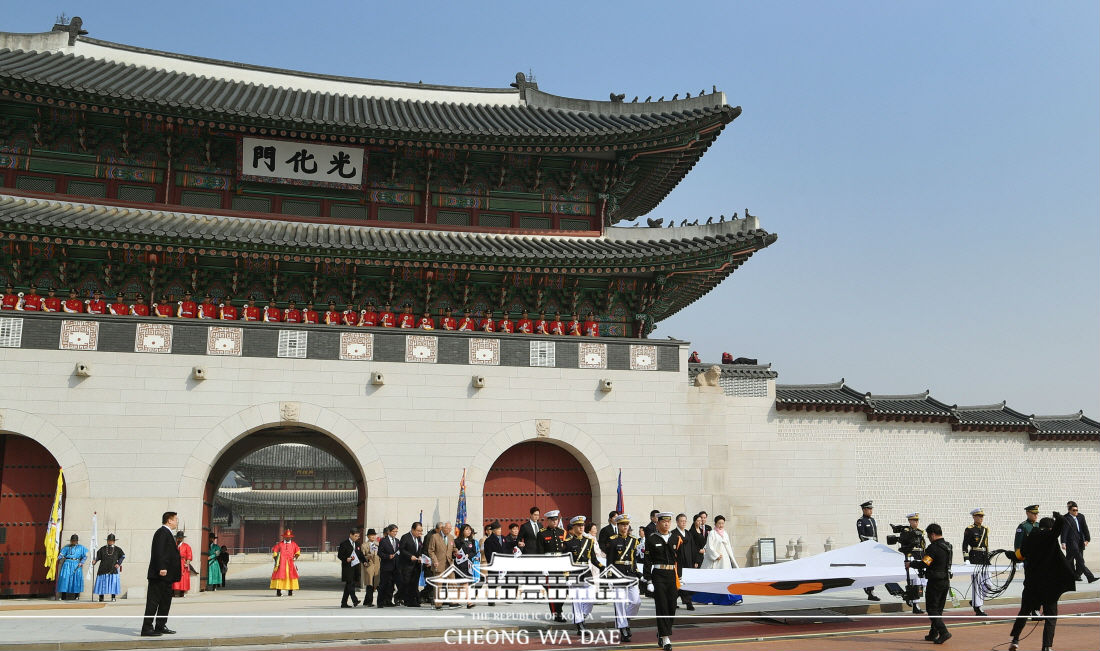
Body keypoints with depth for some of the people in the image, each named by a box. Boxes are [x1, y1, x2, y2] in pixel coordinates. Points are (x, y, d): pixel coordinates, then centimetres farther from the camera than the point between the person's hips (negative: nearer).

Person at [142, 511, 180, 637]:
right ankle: (147, 628, -6)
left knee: (166, 600, 14)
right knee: (153, 601, -8)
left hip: (166, 576, 11)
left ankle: (160, 626, 21)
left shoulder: (167, 533, 19)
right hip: (159, 575, -11)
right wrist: (162, 568, -27)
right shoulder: (162, 532, -12)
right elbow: (159, 551, -22)